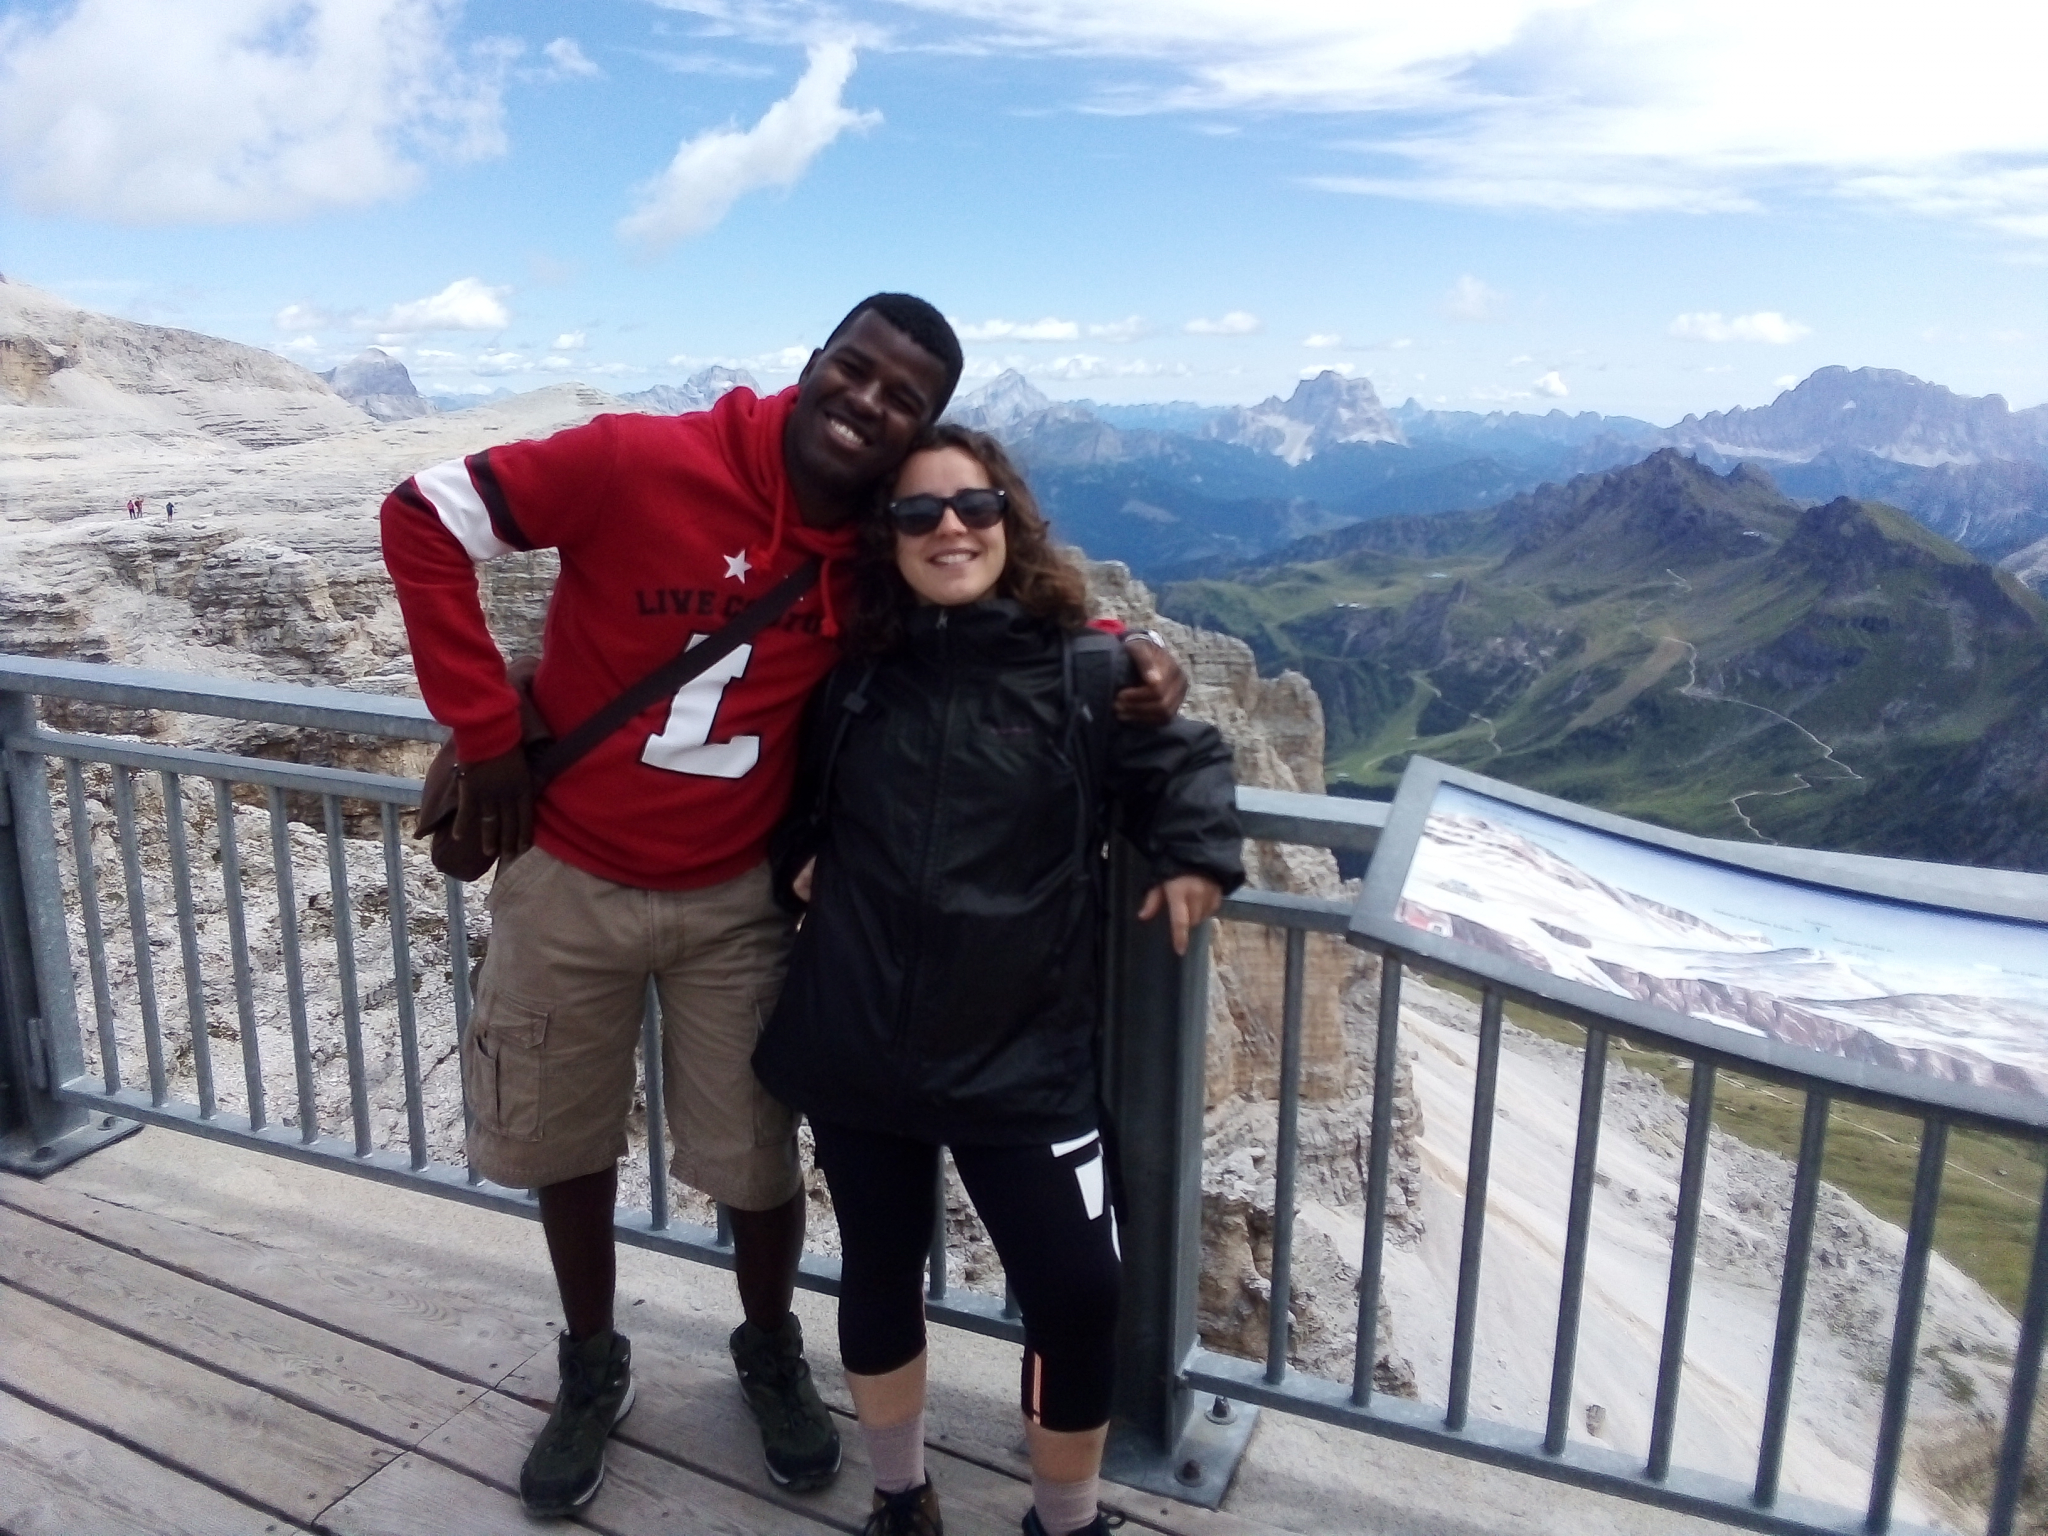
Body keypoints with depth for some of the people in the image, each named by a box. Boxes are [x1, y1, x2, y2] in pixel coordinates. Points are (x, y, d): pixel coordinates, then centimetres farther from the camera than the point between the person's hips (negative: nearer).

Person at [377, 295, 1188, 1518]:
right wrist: (485, 729, -14)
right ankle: (593, 1369, 43)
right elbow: (423, 519, -14)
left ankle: (772, 1353, 42)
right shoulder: (639, 462, -21)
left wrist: (1123, 652, -14)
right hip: (568, 880, -1)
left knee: (759, 1162, 10)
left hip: (734, 901, 1)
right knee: (564, 1144, 16)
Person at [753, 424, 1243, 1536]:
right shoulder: (851, 670, 3)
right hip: (857, 1042, 3)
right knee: (879, 1272, 16)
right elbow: (799, 787, 21)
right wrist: (795, 853, 3)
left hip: (1022, 1052, -2)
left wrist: (1197, 852, -7)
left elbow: (1185, 758, 10)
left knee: (1079, 1296, -1)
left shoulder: (1083, 669, -4)